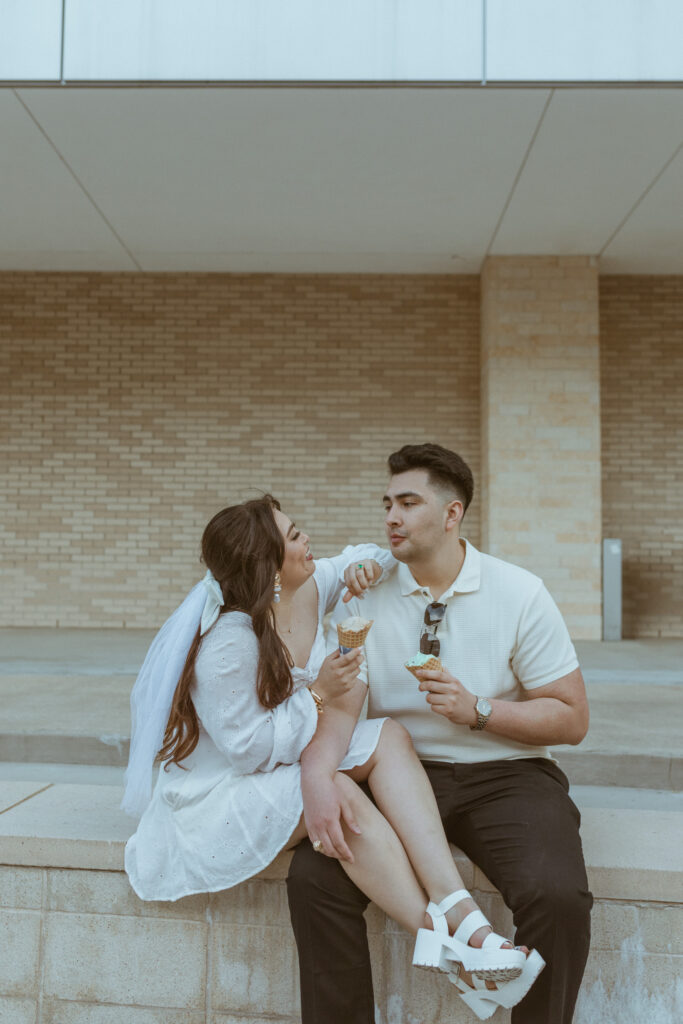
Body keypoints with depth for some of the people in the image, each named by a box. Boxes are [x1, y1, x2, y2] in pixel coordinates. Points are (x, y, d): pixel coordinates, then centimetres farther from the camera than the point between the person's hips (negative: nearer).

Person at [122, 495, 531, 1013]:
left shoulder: (308, 588, -4)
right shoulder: (227, 640, -27)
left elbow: (363, 556, 15)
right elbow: (248, 749, -24)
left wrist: (366, 563, -10)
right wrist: (319, 693, -22)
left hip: (286, 760, 8)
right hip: (221, 788, -8)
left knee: (388, 736, -16)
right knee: (339, 796, -33)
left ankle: (458, 906, -28)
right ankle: (441, 933, -25)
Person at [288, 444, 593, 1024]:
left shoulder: (520, 594, -3)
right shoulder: (365, 596, 3)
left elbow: (572, 720, 0)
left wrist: (477, 710, -15)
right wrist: (316, 773, -27)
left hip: (503, 774, -1)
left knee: (557, 897, -27)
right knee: (313, 876, -21)